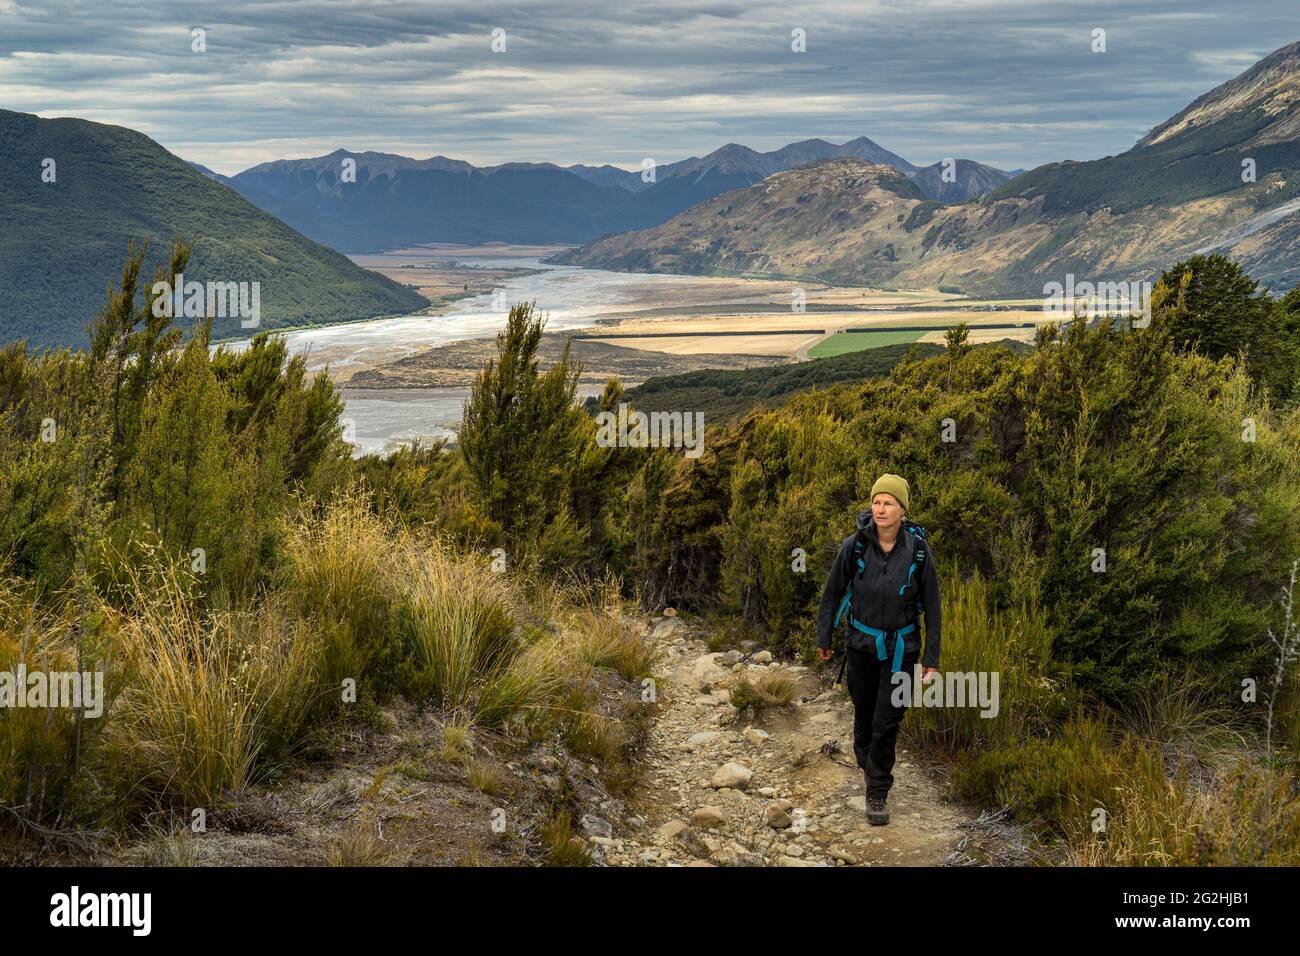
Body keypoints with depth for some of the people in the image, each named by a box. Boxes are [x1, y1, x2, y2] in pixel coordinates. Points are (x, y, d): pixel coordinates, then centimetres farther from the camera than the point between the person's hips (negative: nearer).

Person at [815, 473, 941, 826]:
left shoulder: (919, 551, -16)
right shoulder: (854, 546, -15)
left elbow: (932, 607, -7)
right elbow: (833, 591, -1)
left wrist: (932, 660, -7)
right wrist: (823, 638, 6)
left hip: (901, 648, -1)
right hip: (862, 642, 1)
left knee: (887, 722, -5)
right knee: (864, 714, 16)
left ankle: (876, 795, 11)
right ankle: (867, 762, 46)